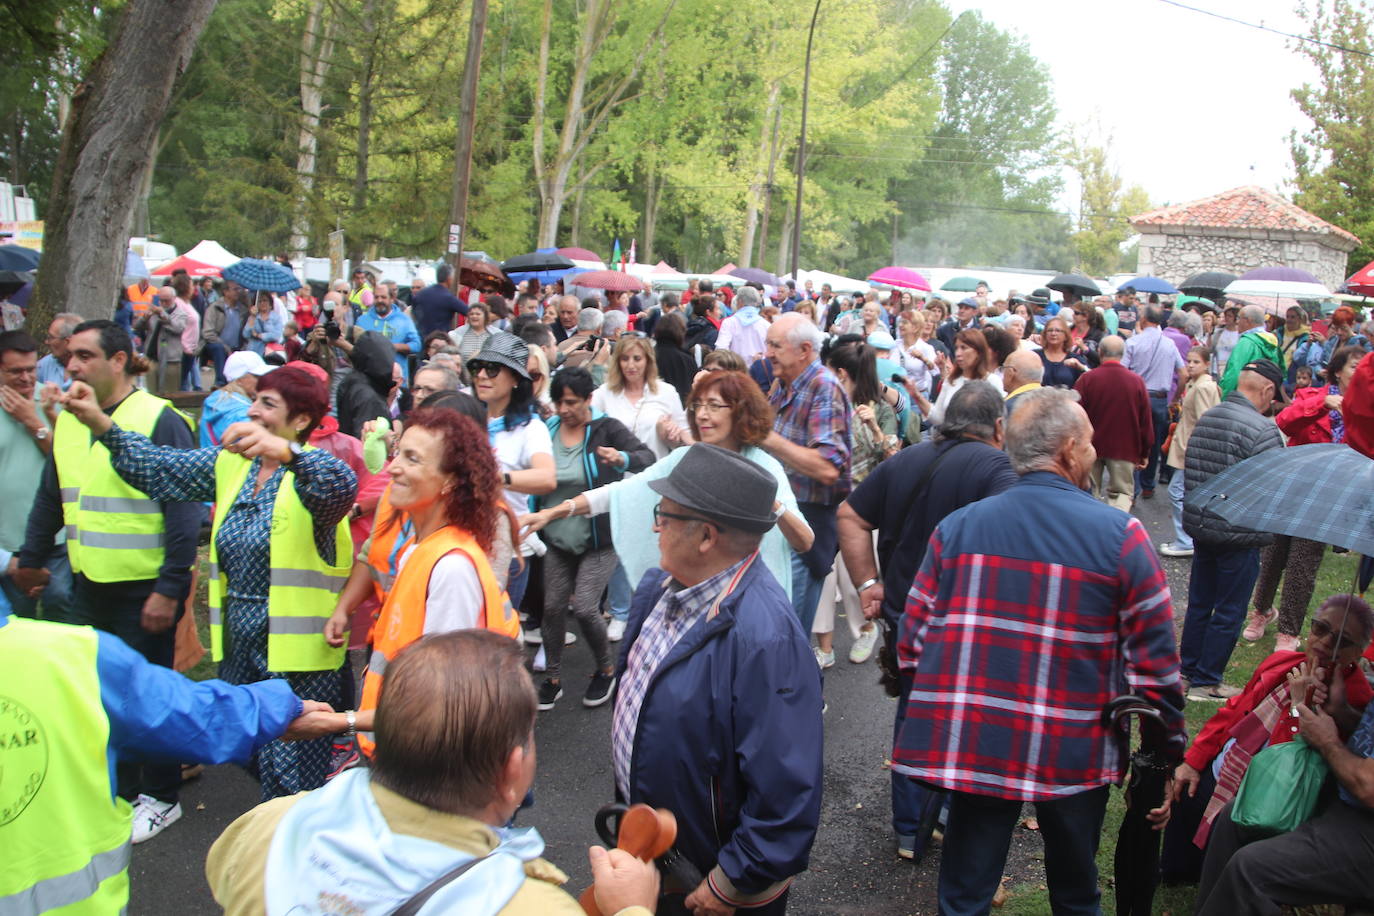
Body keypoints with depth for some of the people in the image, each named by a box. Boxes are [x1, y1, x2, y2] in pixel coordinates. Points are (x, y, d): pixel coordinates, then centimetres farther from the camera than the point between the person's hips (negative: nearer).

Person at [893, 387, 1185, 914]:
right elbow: (1155, 665, -8)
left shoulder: (956, 528, -1)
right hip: (1076, 753, -1)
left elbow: (912, 643, 1)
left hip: (974, 746, 1)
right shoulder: (1120, 536, -9)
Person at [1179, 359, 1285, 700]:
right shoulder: (1263, 429, -19)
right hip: (1240, 535, -7)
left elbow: (1187, 468, 10)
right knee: (1229, 612, 6)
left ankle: (1188, 670, 28)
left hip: (1200, 527, 7)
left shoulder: (1205, 419, 4)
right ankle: (1205, 682, 12)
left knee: (1199, 603, 18)